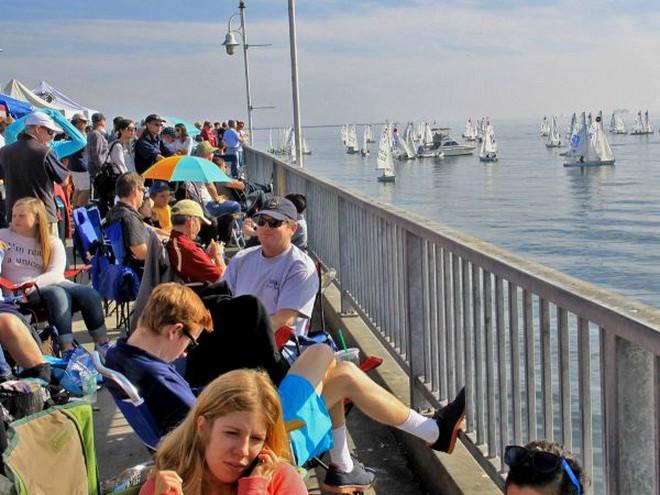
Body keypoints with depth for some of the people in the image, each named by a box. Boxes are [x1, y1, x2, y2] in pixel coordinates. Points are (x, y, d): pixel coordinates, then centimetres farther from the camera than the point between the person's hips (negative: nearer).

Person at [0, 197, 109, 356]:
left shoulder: (53, 243, 11)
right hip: (20, 292, -3)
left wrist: (35, 282, -25)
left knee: (90, 294, -22)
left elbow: (56, 273, -4)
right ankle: (67, 349, -40)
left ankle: (103, 347, -19)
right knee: (57, 294, -35)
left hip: (52, 284, 3)